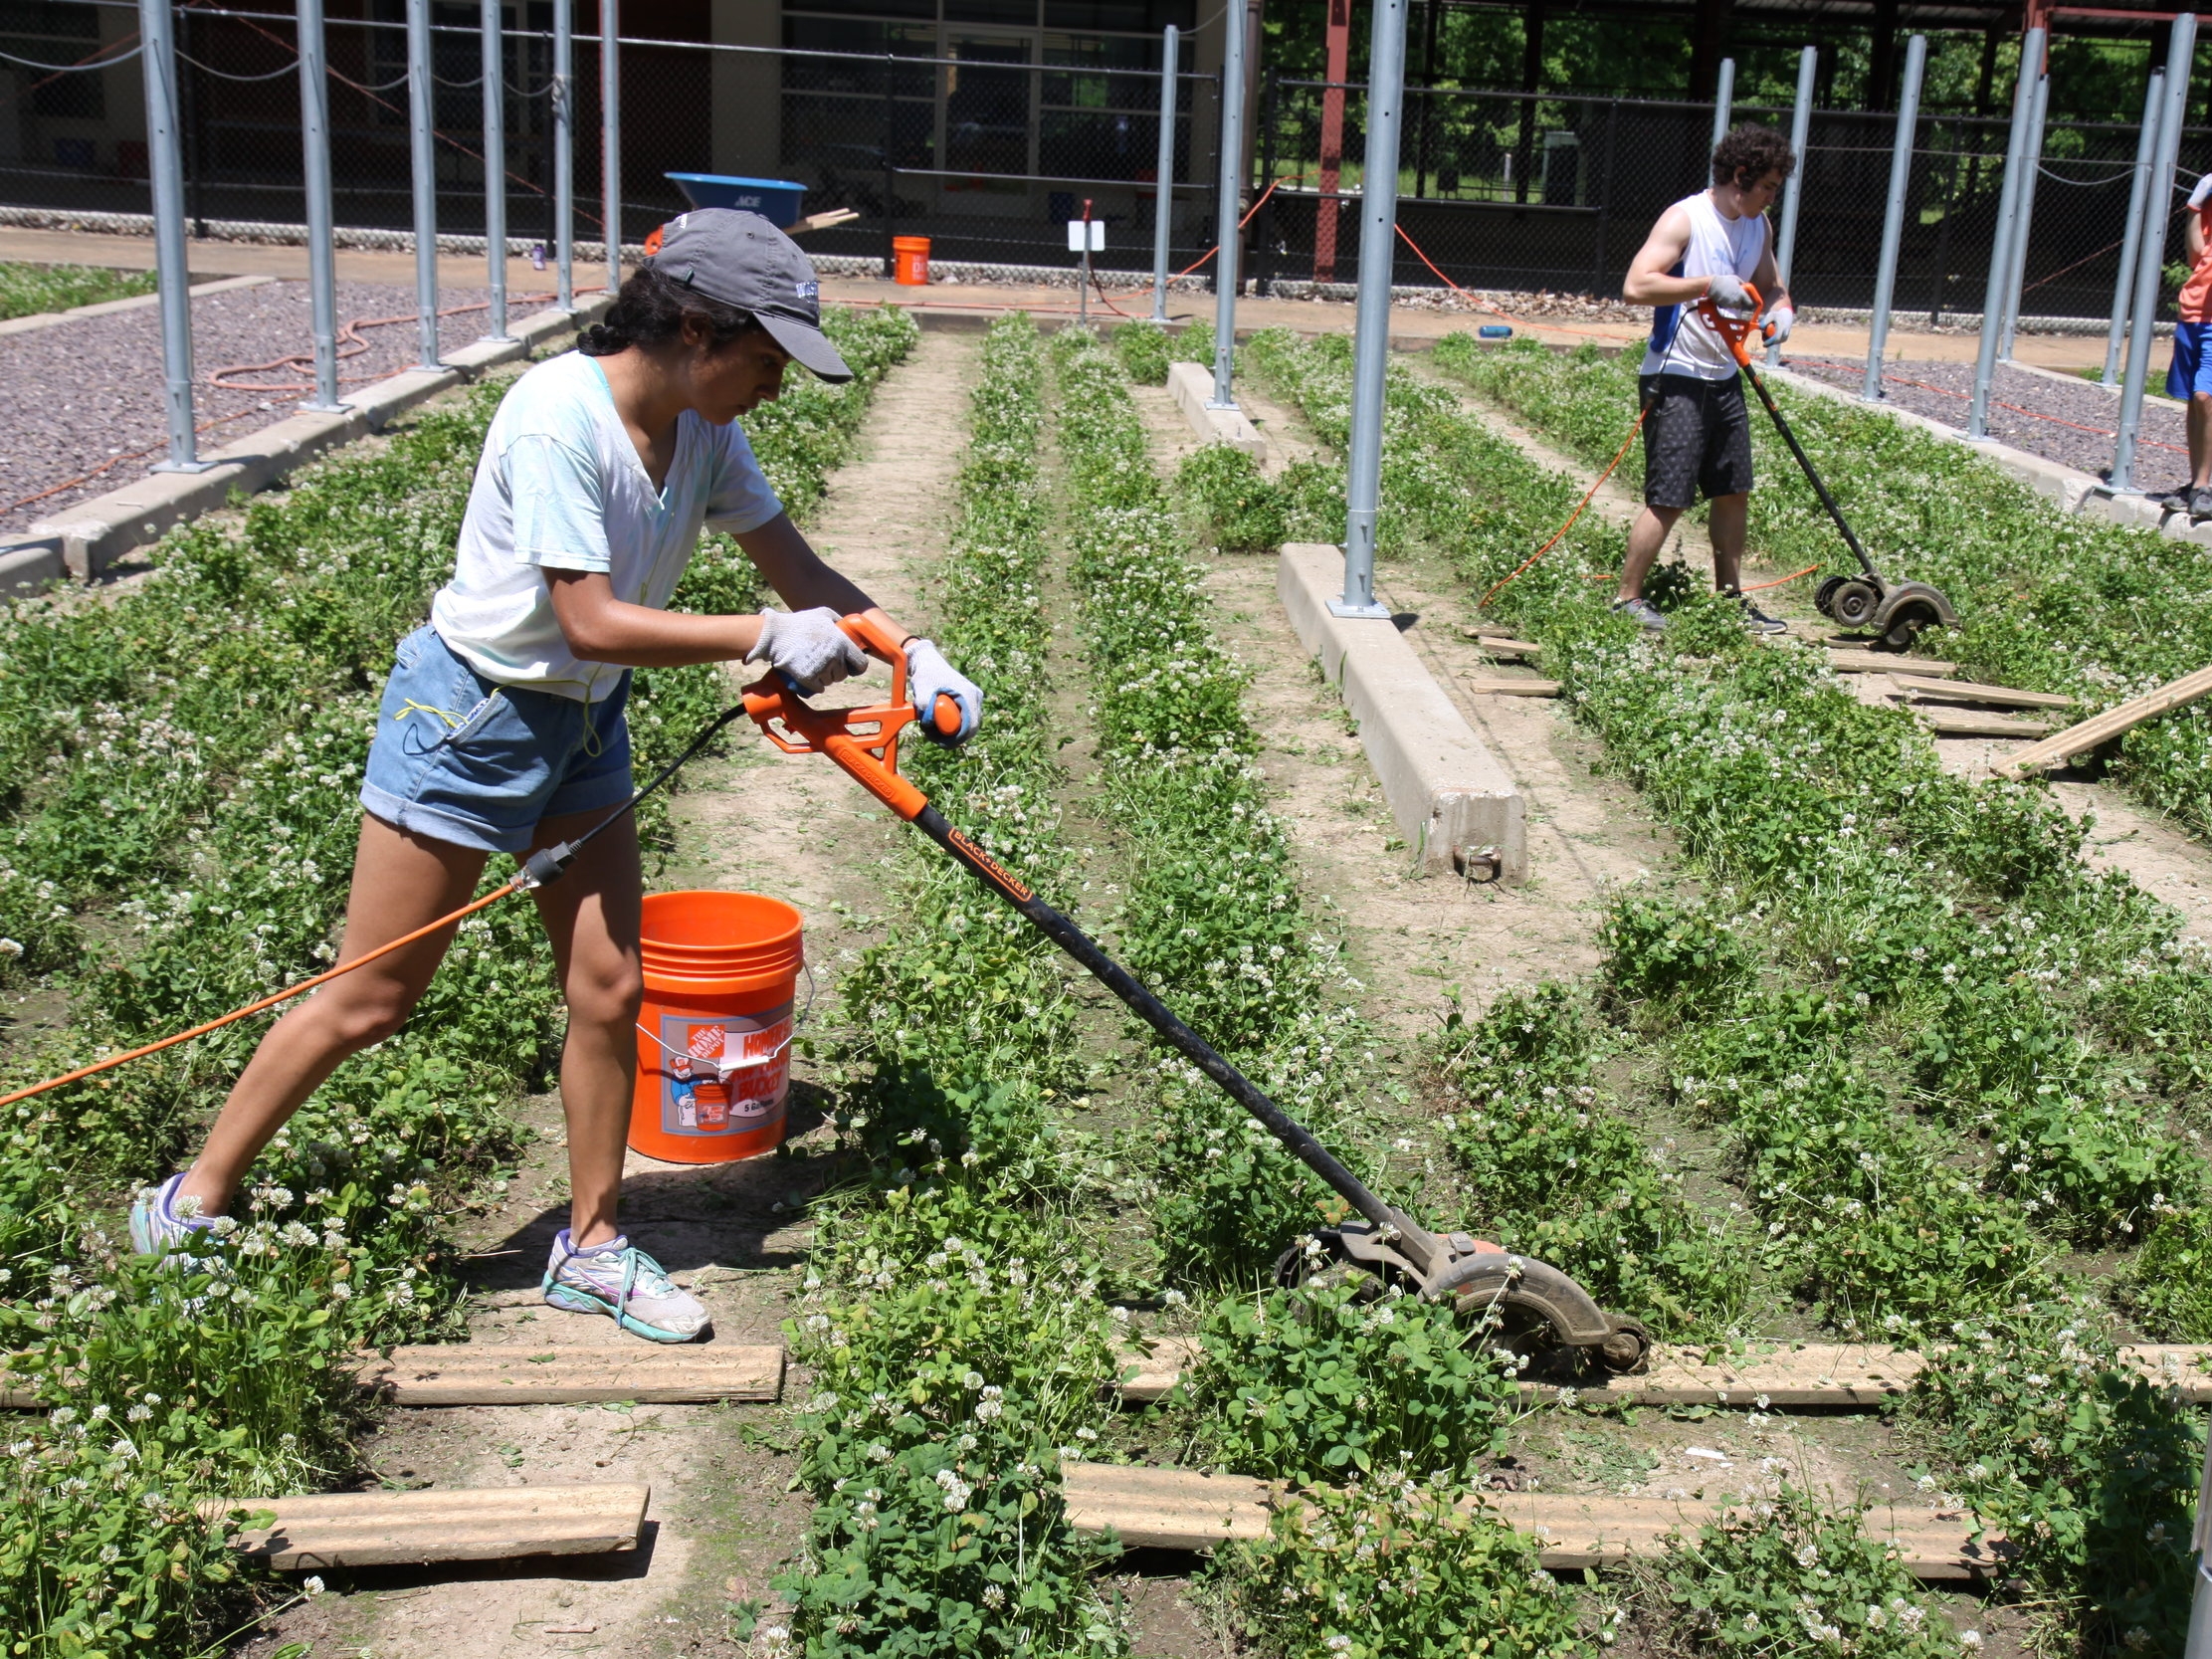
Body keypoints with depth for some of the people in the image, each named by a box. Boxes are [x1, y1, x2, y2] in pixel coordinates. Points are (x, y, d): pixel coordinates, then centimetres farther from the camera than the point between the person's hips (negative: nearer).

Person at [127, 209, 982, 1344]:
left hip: (584, 724, 7)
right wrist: (765, 640, -27)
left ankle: (591, 1248, 23)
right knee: (370, 1002, 2)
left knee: (609, 990, 6)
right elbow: (593, 621, -29)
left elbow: (803, 575, 1)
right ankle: (192, 1206, 22)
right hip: (468, 715, -7)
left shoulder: (705, 430, -2)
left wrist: (911, 653, -12)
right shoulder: (558, 418, -26)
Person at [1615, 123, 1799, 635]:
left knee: (1734, 492, 12)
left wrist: (1780, 311, -1)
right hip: (1675, 380, -8)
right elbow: (1636, 286, -25)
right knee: (1668, 500, -8)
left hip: (1725, 378, 8)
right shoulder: (1685, 219, -14)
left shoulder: (1757, 226, 11)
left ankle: (1730, 600, 22)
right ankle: (1627, 598, 5)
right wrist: (1709, 285, -28)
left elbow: (1770, 285, 23)